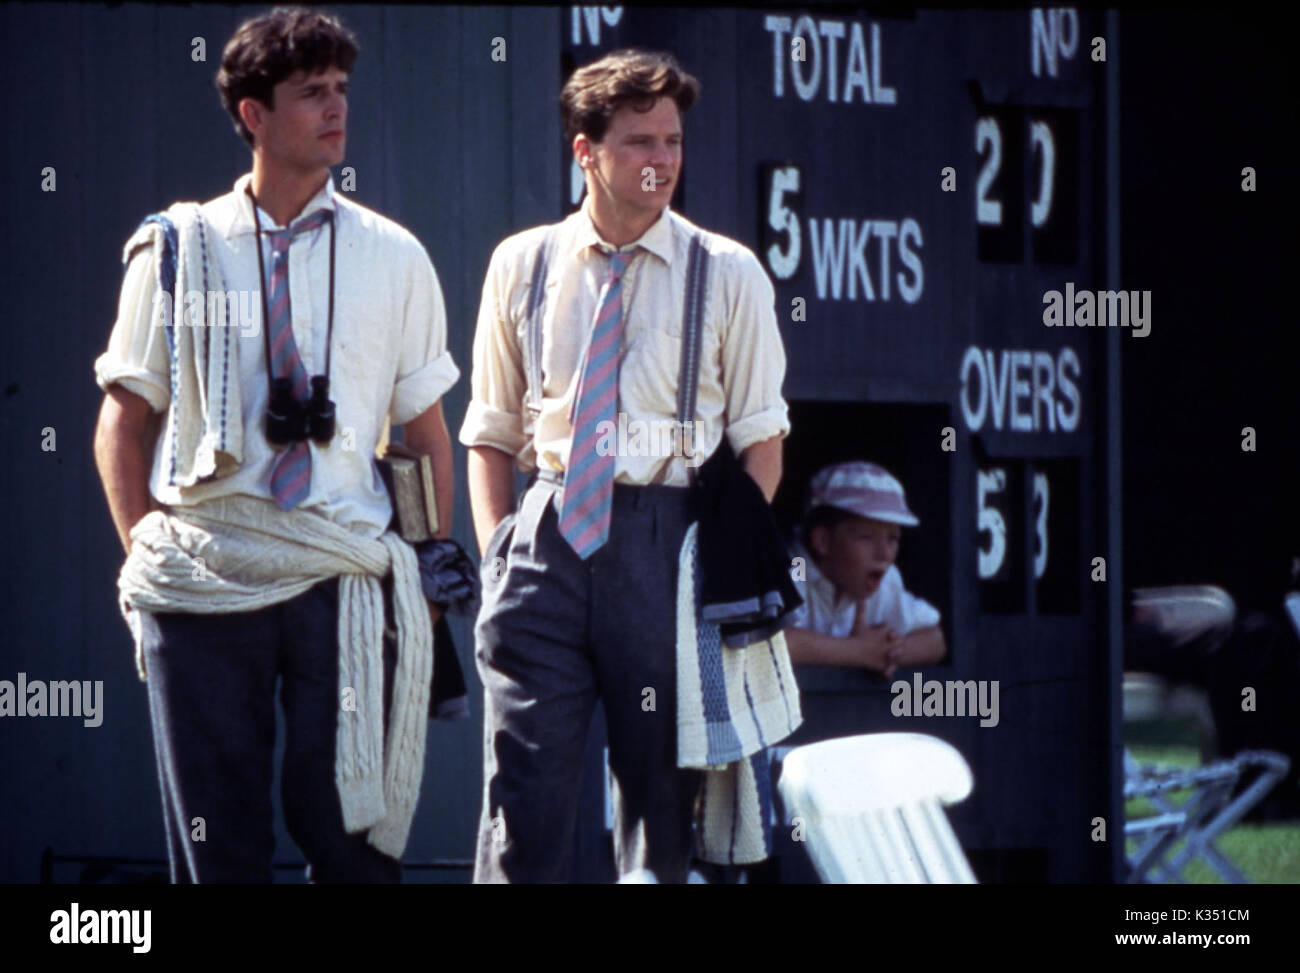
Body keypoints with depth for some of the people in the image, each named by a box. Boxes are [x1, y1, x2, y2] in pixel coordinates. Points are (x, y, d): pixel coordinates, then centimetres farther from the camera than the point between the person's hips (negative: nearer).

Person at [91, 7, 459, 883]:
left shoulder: (392, 258, 8)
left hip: (344, 581, 0)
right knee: (217, 843, 1)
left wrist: (433, 578, 6)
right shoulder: (176, 251, 6)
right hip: (202, 579, 0)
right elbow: (125, 419, 10)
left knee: (351, 838, -3)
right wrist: (144, 550, 0)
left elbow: (427, 429, 12)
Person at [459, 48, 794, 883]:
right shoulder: (523, 266, 9)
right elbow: (491, 431, 14)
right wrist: (498, 552, 2)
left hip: (665, 542, -1)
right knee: (525, 792, -5)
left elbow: (760, 439, 4)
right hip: (548, 534, 1)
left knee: (663, 795, 4)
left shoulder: (727, 275, 4)